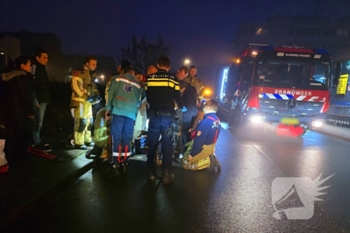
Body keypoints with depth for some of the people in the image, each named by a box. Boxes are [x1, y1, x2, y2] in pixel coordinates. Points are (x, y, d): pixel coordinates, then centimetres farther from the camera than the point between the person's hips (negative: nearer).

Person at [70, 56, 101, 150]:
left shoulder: (92, 75, 15)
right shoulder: (79, 73, -12)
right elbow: (75, 87, -20)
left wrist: (97, 95, 5)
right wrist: (86, 97, -21)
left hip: (88, 101, 9)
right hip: (79, 101, -9)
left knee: (89, 121, 14)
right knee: (81, 122, -8)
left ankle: (87, 140, 27)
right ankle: (78, 143, 1)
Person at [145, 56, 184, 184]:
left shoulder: (149, 78, 3)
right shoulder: (172, 79, -4)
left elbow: (148, 97, 10)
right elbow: (178, 98, -1)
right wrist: (181, 107, 22)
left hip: (154, 115, 2)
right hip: (167, 115, -2)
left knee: (152, 144, 12)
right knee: (167, 144, 6)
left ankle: (150, 172, 19)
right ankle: (166, 174, 10)